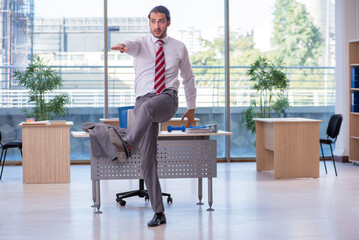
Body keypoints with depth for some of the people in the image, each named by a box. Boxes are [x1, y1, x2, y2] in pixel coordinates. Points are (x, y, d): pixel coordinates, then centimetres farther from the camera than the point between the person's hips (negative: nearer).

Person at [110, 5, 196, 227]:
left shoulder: (179, 48, 12)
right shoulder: (142, 44, 9)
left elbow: (188, 79, 23)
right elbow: (133, 46, -18)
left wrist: (192, 108, 24)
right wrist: (124, 47, -43)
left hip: (167, 100, -1)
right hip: (144, 101, 1)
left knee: (147, 107, -40)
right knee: (147, 159, -5)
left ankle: (127, 144, -64)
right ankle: (159, 213, 0)